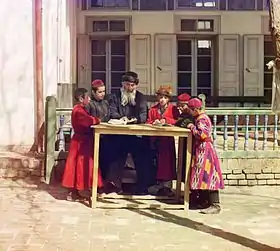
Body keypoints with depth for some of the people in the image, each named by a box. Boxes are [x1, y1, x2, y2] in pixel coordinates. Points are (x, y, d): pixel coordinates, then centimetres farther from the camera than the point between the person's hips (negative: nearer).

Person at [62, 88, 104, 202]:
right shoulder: (78, 111, -19)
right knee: (78, 166, -5)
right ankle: (71, 193, 2)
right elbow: (90, 120, -32)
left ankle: (74, 192, 18)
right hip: (80, 142, -10)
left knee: (80, 166, 12)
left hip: (83, 141, 10)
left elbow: (87, 121, 11)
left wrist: (95, 120, -6)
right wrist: (98, 120, -14)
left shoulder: (81, 109, 15)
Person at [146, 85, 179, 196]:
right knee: (157, 160, -4)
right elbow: (148, 122, 9)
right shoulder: (153, 109, 14)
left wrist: (166, 120, -16)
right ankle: (158, 183, 3)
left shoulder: (173, 109, 5)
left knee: (167, 159, -11)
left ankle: (167, 184, -7)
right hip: (155, 138, 3)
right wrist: (154, 122, -12)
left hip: (167, 138, -2)